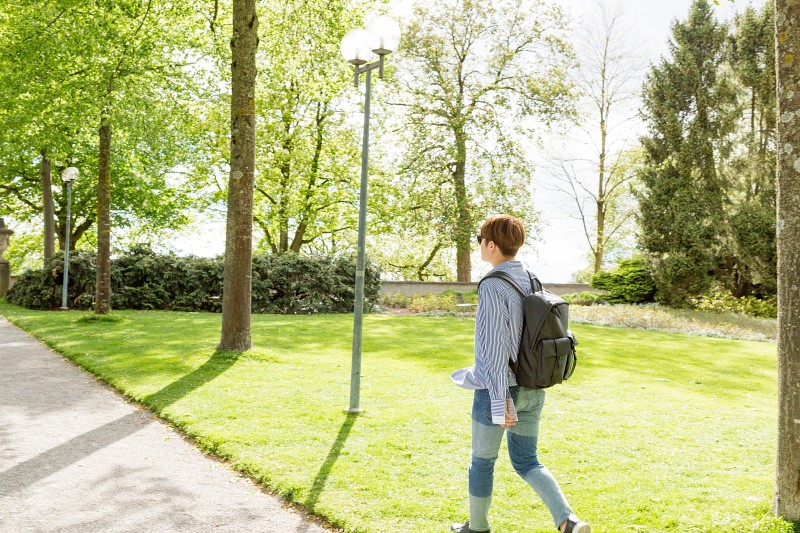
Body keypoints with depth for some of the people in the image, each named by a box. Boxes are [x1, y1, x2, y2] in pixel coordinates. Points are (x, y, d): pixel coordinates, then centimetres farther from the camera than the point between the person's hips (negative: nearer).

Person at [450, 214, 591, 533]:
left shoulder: (493, 286, -18)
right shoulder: (531, 281, 7)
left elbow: (494, 345, -21)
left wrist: (500, 402, -19)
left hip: (498, 389, -7)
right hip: (531, 389, 7)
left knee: (482, 461, 14)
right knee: (526, 461, 17)